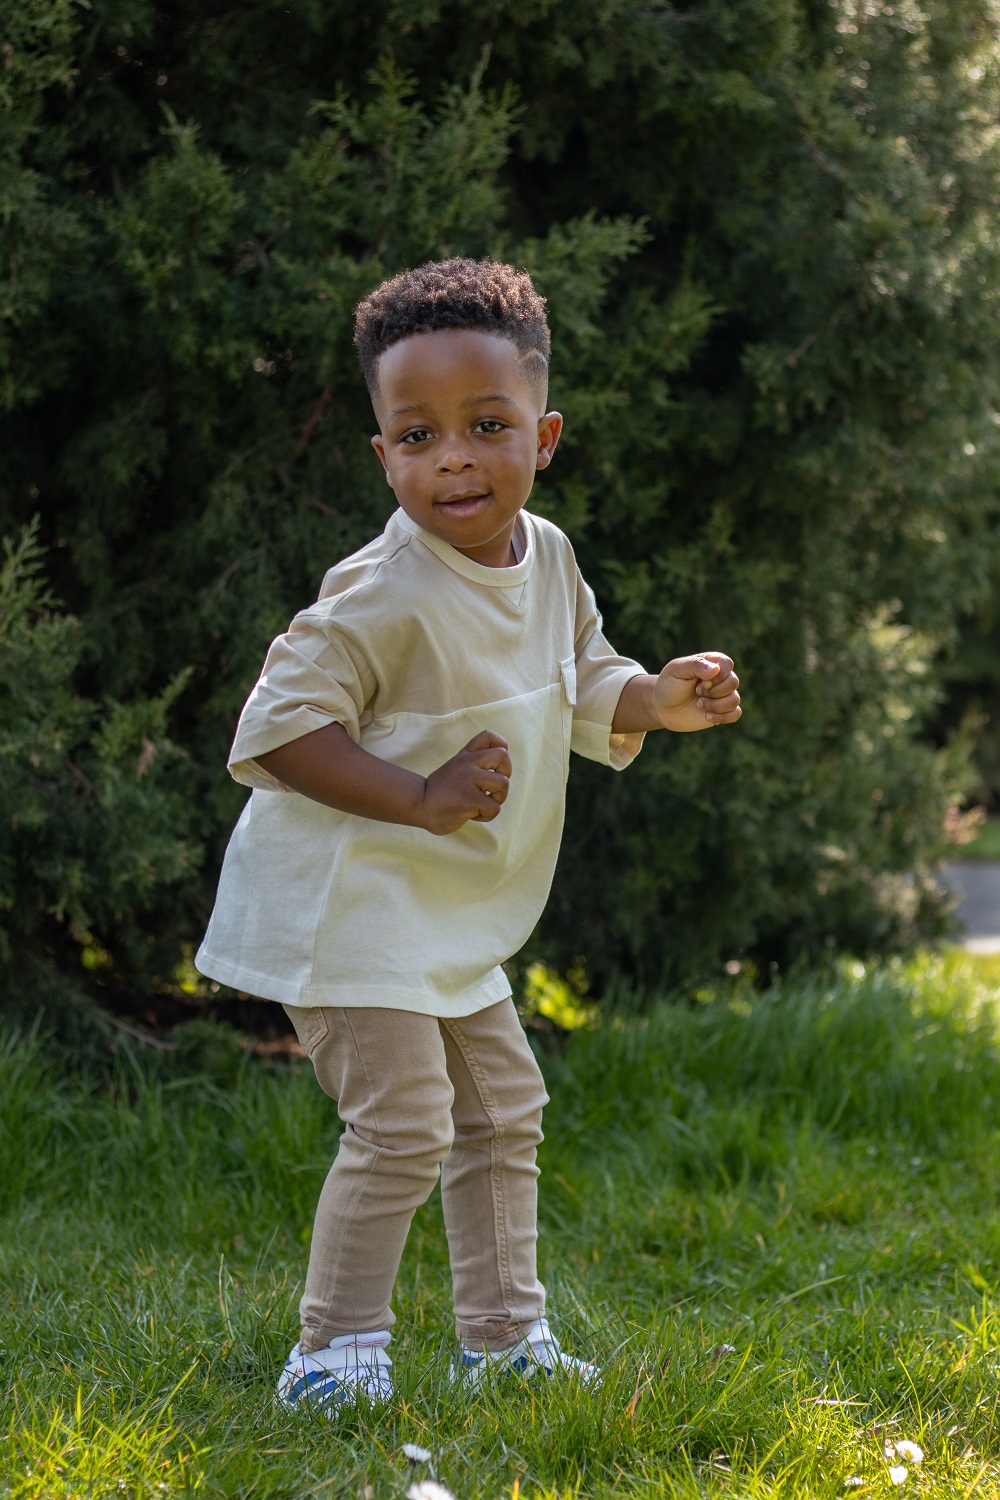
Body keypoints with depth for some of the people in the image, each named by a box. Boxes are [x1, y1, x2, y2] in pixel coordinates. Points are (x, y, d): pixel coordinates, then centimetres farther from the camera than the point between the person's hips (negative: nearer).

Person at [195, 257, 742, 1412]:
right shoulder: (382, 595, -25)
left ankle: (503, 1335, 30)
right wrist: (422, 796, -32)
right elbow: (275, 728, -25)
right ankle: (334, 1352, -2)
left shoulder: (547, 558, 1)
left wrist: (658, 700, -6)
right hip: (344, 896, -9)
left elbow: (582, 688, 15)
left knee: (503, 1109, 17)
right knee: (403, 1126, -14)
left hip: (451, 916, 9)